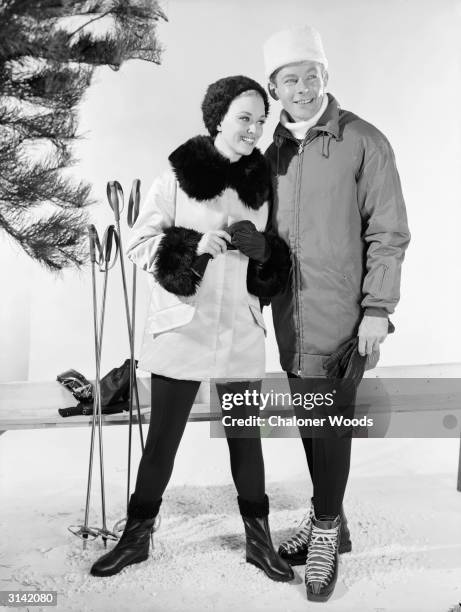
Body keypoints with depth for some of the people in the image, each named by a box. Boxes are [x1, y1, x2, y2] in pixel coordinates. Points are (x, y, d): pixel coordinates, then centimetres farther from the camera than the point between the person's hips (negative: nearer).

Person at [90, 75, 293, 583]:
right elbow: (139, 244, -5)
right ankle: (136, 537, 27)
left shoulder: (260, 180, 6)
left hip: (240, 331, 3)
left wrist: (263, 250, -8)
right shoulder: (178, 173, -6)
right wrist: (194, 244, -20)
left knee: (246, 434, 12)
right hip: (181, 327, -3)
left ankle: (258, 538, 29)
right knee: (162, 436, 8)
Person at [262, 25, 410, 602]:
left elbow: (388, 232, -7)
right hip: (288, 315, 5)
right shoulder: (274, 151, 11)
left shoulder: (362, 142, -6)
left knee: (329, 423, 0)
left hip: (340, 314, -5)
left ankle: (325, 530, 19)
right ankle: (327, 517, 29)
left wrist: (378, 308, -12)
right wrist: (263, 292, 13)